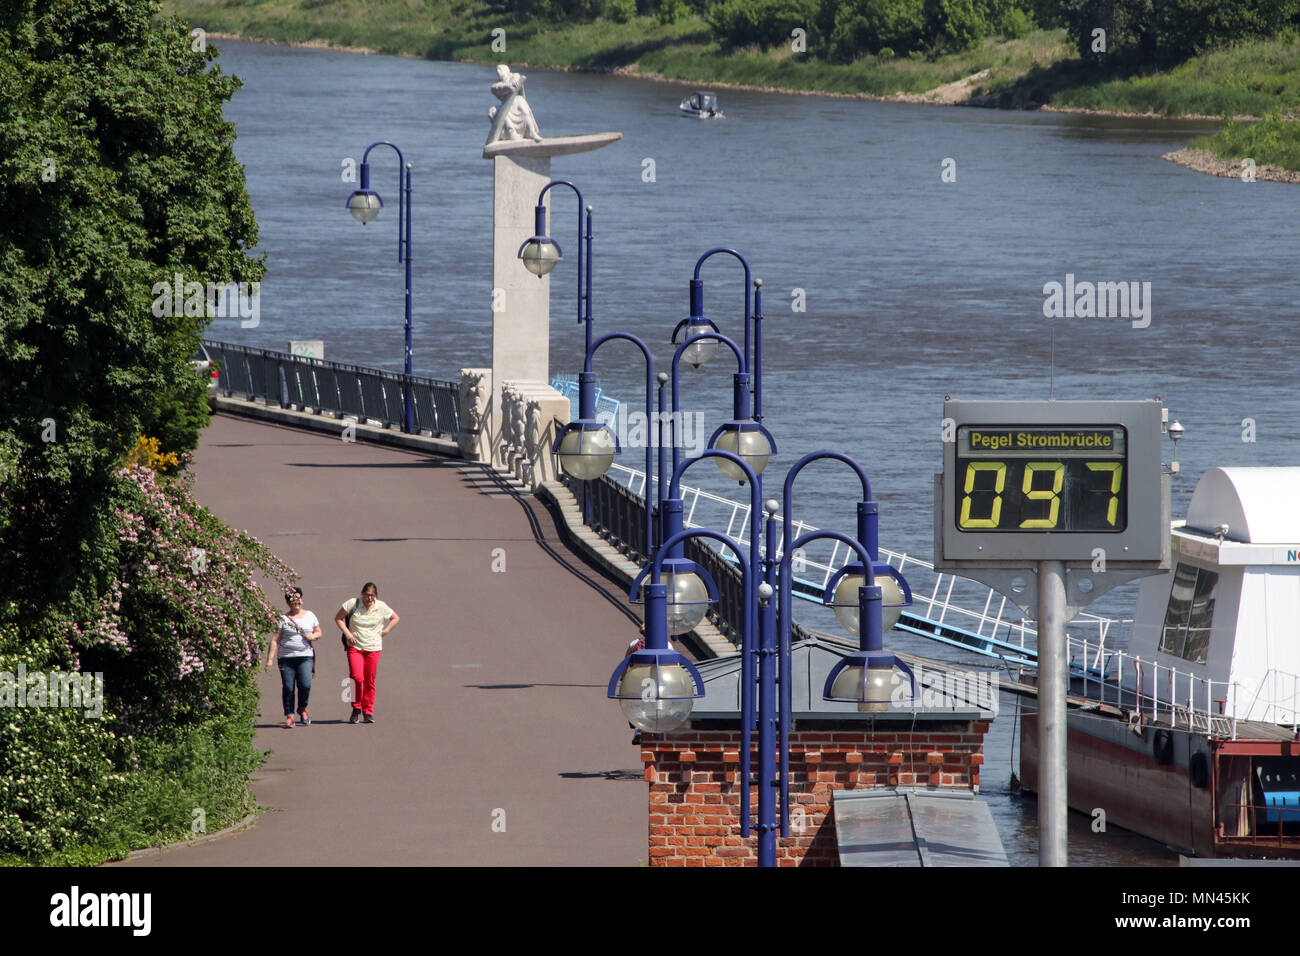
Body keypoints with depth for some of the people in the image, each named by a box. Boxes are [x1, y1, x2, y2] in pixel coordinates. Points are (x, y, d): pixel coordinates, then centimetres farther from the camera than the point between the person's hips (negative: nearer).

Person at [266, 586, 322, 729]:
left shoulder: (310, 615, 12)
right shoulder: (283, 619, 3)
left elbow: (318, 632, 22)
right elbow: (275, 640, 0)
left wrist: (313, 636, -2)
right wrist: (270, 659, -8)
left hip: (305, 656, 1)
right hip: (286, 657, -1)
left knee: (305, 685, -14)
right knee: (288, 687, -4)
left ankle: (302, 709, 13)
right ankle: (289, 716, 8)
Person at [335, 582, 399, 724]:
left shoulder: (381, 607, 1)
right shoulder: (353, 604, -4)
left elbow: (395, 618, 17)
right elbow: (338, 618, 5)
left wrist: (385, 631, 4)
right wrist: (347, 633, -6)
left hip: (373, 648, 2)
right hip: (354, 647, -2)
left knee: (370, 681, 1)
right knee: (357, 678, -16)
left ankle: (368, 713, 11)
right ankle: (356, 709, 3)